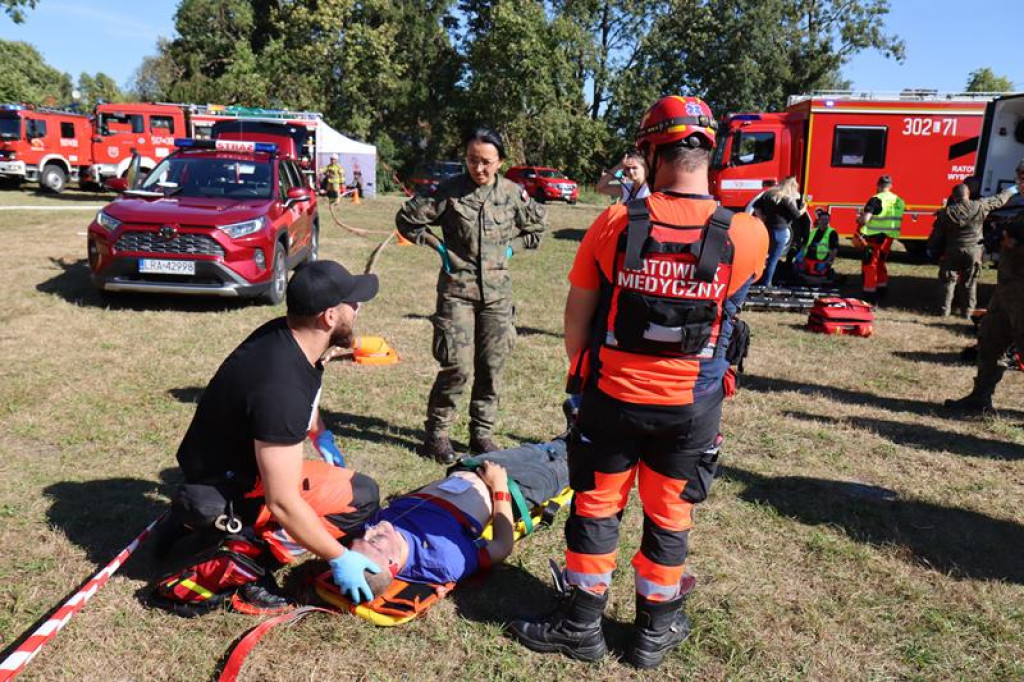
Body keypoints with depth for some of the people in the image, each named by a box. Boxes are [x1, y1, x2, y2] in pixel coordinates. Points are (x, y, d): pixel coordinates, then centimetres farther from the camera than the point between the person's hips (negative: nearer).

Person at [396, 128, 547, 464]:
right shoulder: (450, 190, -5)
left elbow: (537, 227, 19)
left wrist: (510, 248, 6)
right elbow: (406, 218, 3)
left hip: (497, 290, 3)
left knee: (492, 366, 6)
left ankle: (482, 433, 22)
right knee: (457, 367, -8)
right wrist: (438, 246, -2)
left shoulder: (513, 193, 3)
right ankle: (437, 432, 11)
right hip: (457, 288, -3)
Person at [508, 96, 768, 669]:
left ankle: (583, 625, 30)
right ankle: (657, 630, 35)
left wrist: (580, 371, 12)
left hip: (613, 398, -1)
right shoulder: (747, 236, -12)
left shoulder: (614, 223, -13)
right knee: (670, 519, 18)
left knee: (596, 510, 16)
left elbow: (576, 316, -5)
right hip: (693, 408, 1)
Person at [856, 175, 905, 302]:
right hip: (888, 238, 7)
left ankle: (869, 297, -3)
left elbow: (864, 219, -21)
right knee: (880, 264, 24)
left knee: (869, 265, -1)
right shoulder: (899, 202, 9)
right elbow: (896, 220, 18)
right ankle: (881, 292, 35)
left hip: (874, 238, -7)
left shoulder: (876, 200, -15)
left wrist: (858, 218, 0)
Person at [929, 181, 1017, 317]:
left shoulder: (946, 213, -8)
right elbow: (999, 200, 12)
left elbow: (937, 234, -2)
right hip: (974, 250, 1)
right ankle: (967, 310, 14)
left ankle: (945, 310, 8)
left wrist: (931, 248, 11)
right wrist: (1010, 191, 31)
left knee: (949, 280, 10)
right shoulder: (980, 206, -5)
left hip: (953, 251, -1)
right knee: (970, 282, 11)